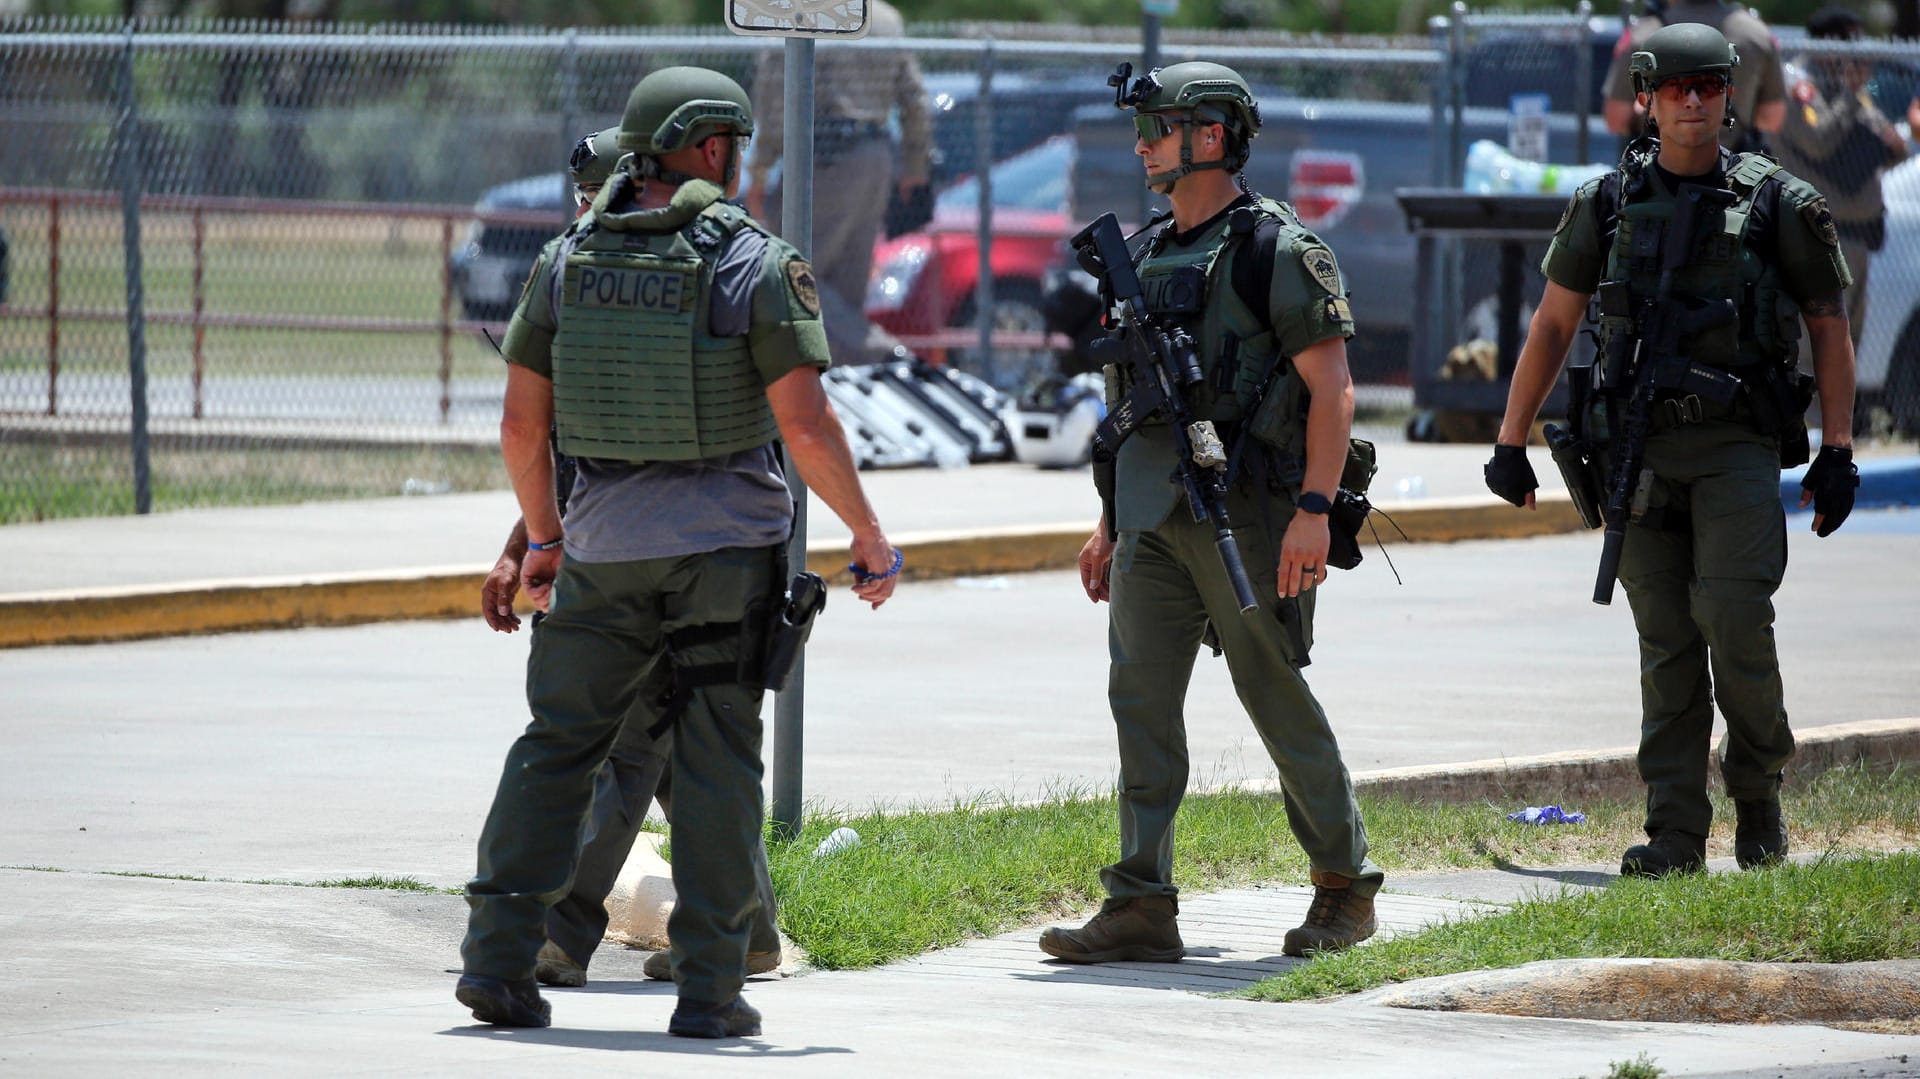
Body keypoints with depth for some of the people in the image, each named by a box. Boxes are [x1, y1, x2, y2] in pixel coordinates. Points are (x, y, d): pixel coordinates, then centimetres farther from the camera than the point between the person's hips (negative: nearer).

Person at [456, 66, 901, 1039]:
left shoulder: (568, 261, 3)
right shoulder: (756, 263, -9)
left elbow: (521, 422, 7)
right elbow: (805, 423, -14)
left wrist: (543, 535, 21)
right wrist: (867, 534, -2)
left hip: (604, 547, 3)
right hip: (727, 546, -3)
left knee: (558, 745, 10)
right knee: (716, 762, 3)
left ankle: (498, 957, 1)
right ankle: (709, 988, 2)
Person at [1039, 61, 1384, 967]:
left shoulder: (1276, 250, -8)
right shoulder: (1151, 256, 16)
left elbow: (1332, 390, -11)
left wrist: (1314, 509, -20)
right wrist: (1111, 521, 18)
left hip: (1245, 514, -7)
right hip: (1153, 518, 7)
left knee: (1277, 700, 0)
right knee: (1141, 699, -1)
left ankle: (1345, 888, 13)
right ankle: (1141, 908, -2)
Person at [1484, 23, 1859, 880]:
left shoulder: (1777, 204, 0)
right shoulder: (1607, 204, 6)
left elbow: (1829, 327, 8)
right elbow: (1552, 325, 15)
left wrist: (1837, 454, 3)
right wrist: (1510, 444, 13)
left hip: (1738, 448, -2)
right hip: (1641, 452, 2)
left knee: (1734, 617, -17)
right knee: (1666, 645, 0)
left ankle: (1758, 793, 4)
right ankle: (1676, 835, 3)